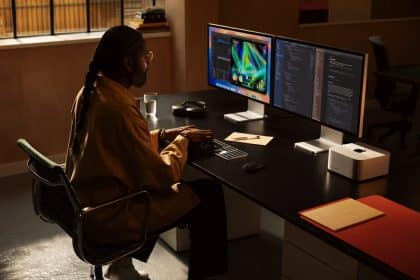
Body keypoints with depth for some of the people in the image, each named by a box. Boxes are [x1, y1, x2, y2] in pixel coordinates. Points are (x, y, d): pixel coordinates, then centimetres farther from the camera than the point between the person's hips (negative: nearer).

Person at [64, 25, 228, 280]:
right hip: (107, 218, -9)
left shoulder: (91, 91, 0)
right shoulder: (119, 107, -27)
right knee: (209, 194, -1)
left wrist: (164, 135, 6)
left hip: (86, 206, 9)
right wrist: (181, 141, -4)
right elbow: (161, 176, -21)